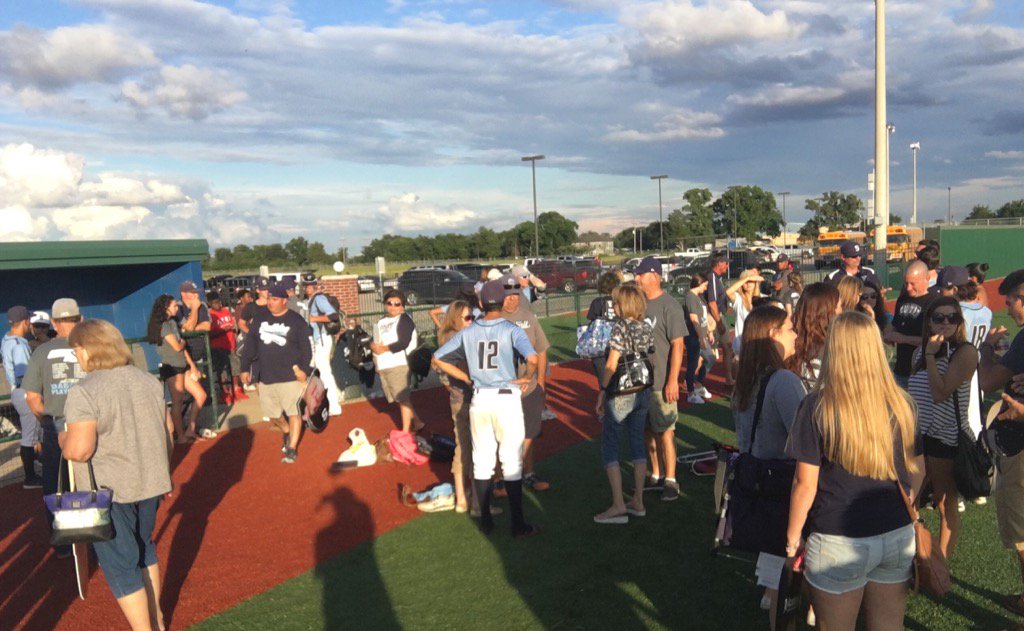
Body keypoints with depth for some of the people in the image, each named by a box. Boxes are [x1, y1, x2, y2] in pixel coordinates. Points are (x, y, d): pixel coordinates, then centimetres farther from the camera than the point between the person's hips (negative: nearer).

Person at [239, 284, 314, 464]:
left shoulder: (296, 321, -4)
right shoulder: (260, 319, 7)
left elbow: (307, 347, -5)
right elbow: (250, 345, 12)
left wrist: (304, 369, -12)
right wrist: (245, 368, 9)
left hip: (290, 375, -4)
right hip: (265, 376, 4)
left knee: (293, 412, -2)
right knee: (272, 413, 12)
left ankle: (292, 449, 9)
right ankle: (286, 432, 40)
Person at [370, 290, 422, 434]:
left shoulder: (404, 319, -4)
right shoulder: (381, 322, 20)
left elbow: (404, 343, -14)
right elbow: (375, 341, 23)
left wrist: (384, 348, -10)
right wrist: (373, 346, 3)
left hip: (399, 364, -8)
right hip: (383, 366, 8)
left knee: (403, 398, -5)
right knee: (399, 399, 11)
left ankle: (405, 432, -1)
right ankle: (417, 423, 25)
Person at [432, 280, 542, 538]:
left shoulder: (468, 332, 3)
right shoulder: (511, 330, -10)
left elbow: (437, 359, 5)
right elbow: (532, 358, -26)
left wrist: (468, 378, 11)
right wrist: (527, 377, -6)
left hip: (479, 400, 4)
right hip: (507, 399, -4)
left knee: (482, 461, 13)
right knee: (512, 463, 4)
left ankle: (485, 521, 22)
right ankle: (518, 524, 10)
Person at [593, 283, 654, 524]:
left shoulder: (620, 327, -14)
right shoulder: (647, 328, 6)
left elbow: (611, 365, -17)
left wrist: (601, 393, -12)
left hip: (620, 394, -7)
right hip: (643, 393, 7)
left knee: (609, 446, 2)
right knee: (637, 443, 14)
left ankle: (618, 506, 0)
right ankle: (638, 502, 20)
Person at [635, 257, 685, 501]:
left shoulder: (669, 306, -13)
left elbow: (677, 345, -15)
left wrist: (673, 381, -18)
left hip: (661, 382, -7)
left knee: (665, 430, 0)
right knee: (649, 430, 14)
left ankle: (670, 481, 11)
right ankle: (656, 476, 27)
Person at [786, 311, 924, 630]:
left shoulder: (818, 406, -17)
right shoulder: (901, 403, -4)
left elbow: (806, 484, -14)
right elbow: (917, 470, 9)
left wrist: (793, 536, -1)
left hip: (839, 542, -4)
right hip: (898, 536, 4)